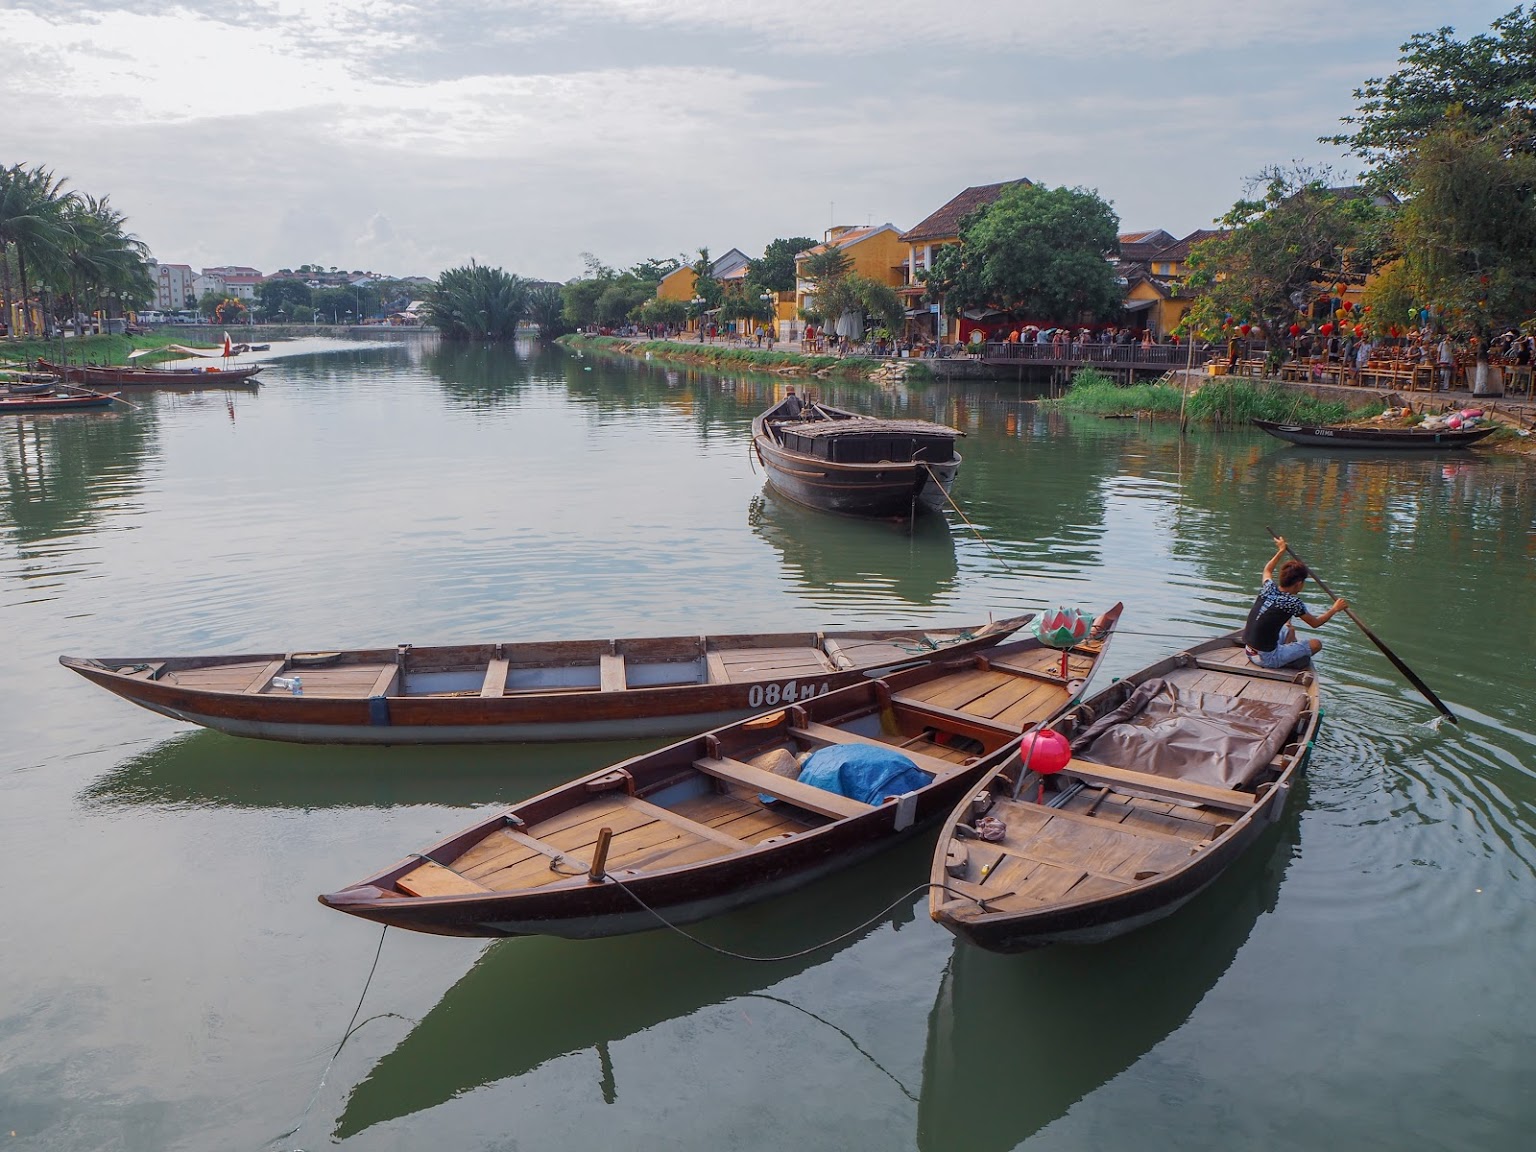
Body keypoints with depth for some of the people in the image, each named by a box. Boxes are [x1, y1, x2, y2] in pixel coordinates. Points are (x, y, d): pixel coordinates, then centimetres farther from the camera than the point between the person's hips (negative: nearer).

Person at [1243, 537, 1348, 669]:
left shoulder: (1269, 587, 0)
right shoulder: (1292, 602, -16)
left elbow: (1267, 570, 27)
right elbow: (1315, 623, 1)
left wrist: (1281, 551, 37)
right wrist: (1335, 609, 15)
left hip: (1249, 652, 7)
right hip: (1267, 659, -7)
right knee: (1316, 644, 5)